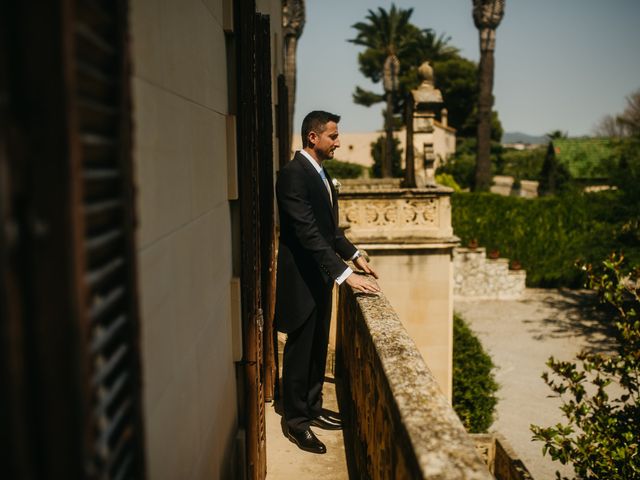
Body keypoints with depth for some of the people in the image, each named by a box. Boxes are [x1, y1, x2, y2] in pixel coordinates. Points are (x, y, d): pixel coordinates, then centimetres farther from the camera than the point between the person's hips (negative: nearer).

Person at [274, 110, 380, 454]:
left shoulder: (320, 172, 10)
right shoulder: (293, 174, -19)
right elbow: (308, 232, -27)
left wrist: (355, 255, 11)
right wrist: (345, 274, -29)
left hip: (320, 277, 9)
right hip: (301, 279, -9)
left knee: (318, 348, 17)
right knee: (299, 351, 4)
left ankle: (312, 409, 32)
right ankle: (295, 421, 19)